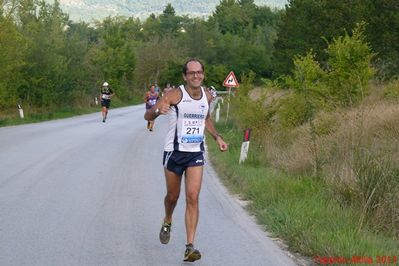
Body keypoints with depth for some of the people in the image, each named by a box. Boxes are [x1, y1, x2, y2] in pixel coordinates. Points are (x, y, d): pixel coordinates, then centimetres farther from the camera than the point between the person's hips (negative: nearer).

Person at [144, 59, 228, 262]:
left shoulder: (207, 96, 3)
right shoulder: (176, 95, -12)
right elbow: (147, 116, -15)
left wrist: (217, 137, 11)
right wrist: (158, 110, -37)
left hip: (196, 154, 2)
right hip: (174, 152, -2)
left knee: (193, 198, -10)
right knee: (172, 196, 13)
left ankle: (190, 246, -10)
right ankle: (167, 222, 47)